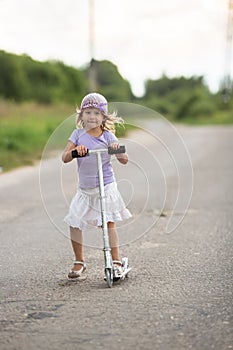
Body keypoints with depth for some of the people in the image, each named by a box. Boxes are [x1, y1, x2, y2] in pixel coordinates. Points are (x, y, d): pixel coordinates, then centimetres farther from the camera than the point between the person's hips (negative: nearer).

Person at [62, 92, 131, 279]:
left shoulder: (108, 136, -3)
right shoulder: (78, 134, 2)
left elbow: (124, 160, -8)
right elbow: (65, 158, -6)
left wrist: (118, 149, -28)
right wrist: (75, 150, -25)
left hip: (106, 187, -3)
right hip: (84, 189, 3)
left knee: (109, 223, -10)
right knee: (74, 224, 2)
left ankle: (116, 261, 0)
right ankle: (79, 262, 19)